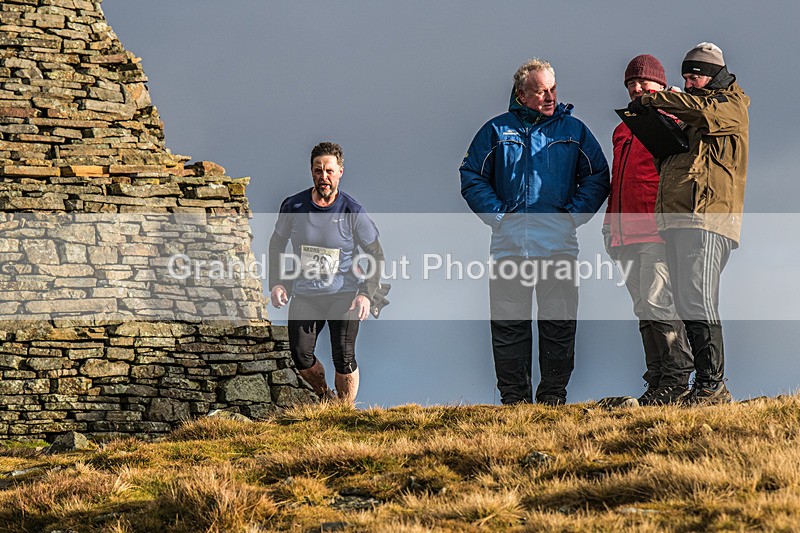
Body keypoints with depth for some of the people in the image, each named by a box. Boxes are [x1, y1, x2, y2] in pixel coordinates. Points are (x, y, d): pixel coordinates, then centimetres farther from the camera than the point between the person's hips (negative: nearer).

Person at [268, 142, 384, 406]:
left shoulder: (352, 211, -8)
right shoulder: (293, 206, -3)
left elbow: (376, 254, 0)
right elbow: (276, 244, 13)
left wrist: (366, 294, -11)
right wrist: (276, 283, 2)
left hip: (343, 293, -2)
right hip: (304, 293, 2)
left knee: (344, 359, -10)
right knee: (301, 356, -6)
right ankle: (325, 398, 22)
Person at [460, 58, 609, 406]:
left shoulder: (572, 130, 10)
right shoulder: (497, 130, 8)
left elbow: (597, 178, 11)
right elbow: (472, 177, 9)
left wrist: (573, 214, -1)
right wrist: (497, 214, -2)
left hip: (559, 245, 0)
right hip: (510, 244, 0)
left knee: (559, 324, -1)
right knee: (508, 325, -1)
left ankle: (553, 396, 5)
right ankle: (514, 399, 4)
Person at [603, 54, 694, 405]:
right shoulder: (623, 130, 24)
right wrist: (610, 224, 21)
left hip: (658, 230, -8)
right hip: (628, 233, 8)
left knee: (658, 301, -13)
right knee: (643, 309, 6)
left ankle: (676, 379, -10)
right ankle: (657, 379, 7)